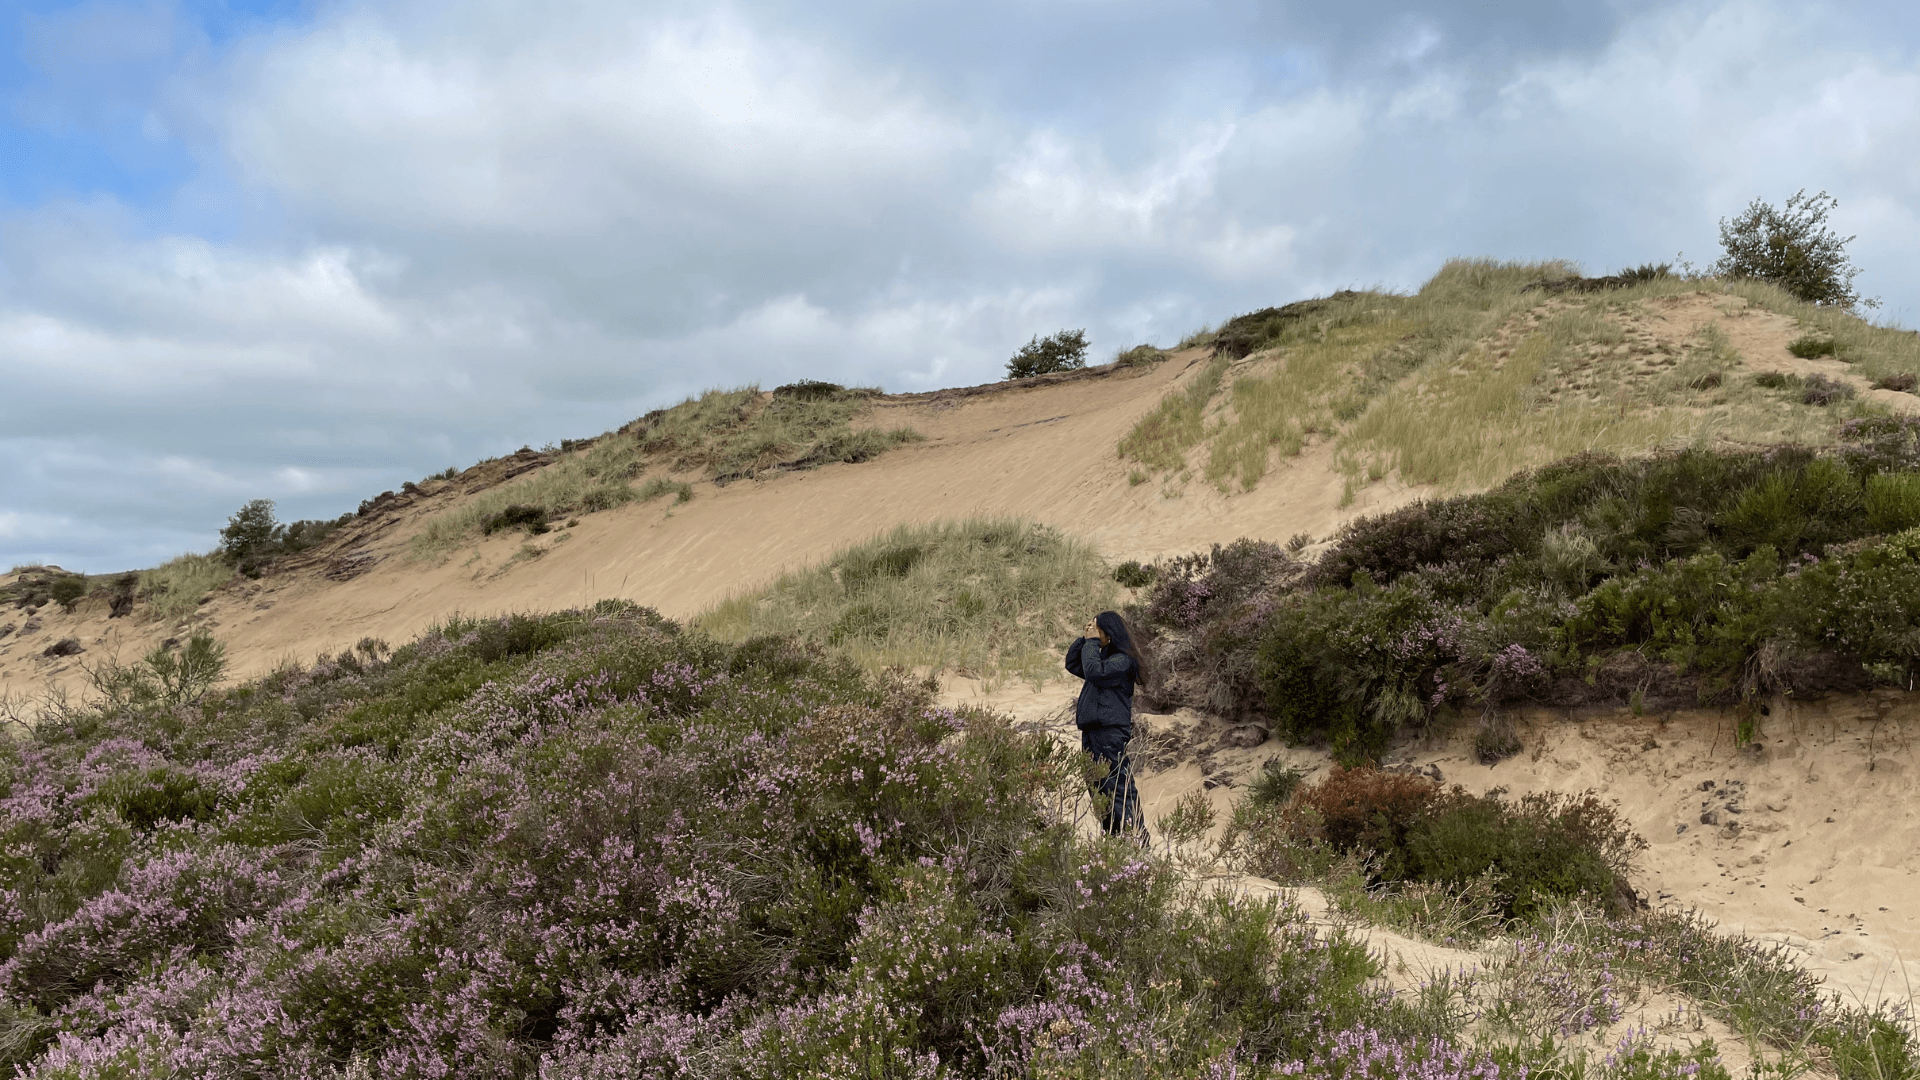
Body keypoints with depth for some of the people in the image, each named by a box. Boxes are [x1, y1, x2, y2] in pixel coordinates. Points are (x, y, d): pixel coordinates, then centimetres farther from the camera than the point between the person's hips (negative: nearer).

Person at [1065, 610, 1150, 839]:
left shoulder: (1123, 660, -10)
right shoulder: (1104, 655, 18)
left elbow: (1094, 672, -22)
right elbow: (1072, 664, 23)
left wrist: (1092, 643, -10)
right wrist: (1084, 638, 11)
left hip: (1110, 733, -10)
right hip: (1092, 731, 10)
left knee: (1119, 788, -11)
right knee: (1098, 789, 12)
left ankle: (1136, 839, -9)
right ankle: (1112, 837, 18)